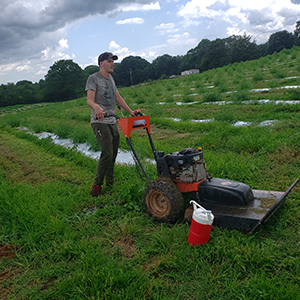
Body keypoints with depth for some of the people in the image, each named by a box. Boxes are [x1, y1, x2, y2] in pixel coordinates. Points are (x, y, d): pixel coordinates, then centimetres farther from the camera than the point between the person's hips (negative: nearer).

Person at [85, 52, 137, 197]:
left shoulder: (111, 79, 19)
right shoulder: (93, 78, -6)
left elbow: (118, 97, 22)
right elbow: (89, 99, -18)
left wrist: (130, 111, 16)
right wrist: (96, 107, -41)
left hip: (113, 122, 8)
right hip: (100, 122, -8)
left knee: (113, 154, 10)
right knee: (107, 154, -16)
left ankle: (110, 184, 23)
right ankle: (97, 185, -2)